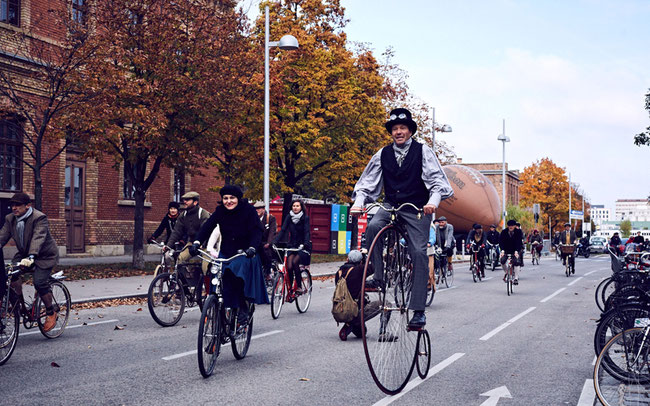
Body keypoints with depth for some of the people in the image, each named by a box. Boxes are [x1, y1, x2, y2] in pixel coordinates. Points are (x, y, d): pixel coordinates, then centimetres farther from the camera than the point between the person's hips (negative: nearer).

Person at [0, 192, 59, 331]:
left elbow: (38, 238, -37)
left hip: (44, 255, -6)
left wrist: (31, 257, -52)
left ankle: (51, 312, 2)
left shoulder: (39, 218, -24)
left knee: (39, 283, -19)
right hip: (23, 254, 6)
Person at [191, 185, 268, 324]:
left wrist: (252, 248, -36)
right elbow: (207, 226, -11)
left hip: (244, 253, -4)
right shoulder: (220, 211, 0)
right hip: (226, 254, 4)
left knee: (237, 276, -28)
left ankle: (243, 307, -12)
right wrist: (196, 242, -28)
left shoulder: (248, 210, -9)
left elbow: (257, 230, -17)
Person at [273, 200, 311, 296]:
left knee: (295, 262, -26)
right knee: (289, 266, -16)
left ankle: (299, 286, -12)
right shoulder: (289, 217, 3)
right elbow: (283, 230, -3)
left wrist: (305, 244, -36)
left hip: (303, 246, -3)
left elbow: (307, 232, -17)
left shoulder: (305, 218, -6)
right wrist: (274, 242, -16)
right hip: (292, 245, 3)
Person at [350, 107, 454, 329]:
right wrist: (358, 202, -8)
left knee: (419, 253, -11)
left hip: (417, 209, -2)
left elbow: (437, 180, -7)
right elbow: (367, 181, 10)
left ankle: (418, 311, -10)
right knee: (373, 227, -29)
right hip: (390, 205, 3)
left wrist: (433, 202, -26)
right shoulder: (382, 154, 8)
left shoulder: (423, 151, 0)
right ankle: (378, 276, -17)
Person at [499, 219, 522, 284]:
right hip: (506, 250, 1)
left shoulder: (518, 232, -14)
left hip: (515, 250, -1)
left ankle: (516, 278, -16)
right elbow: (501, 241, -16)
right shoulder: (504, 232, -11)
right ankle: (506, 272, 7)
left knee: (516, 262, -21)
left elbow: (519, 242, -21)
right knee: (502, 261, -21)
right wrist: (502, 250, -31)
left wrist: (516, 251, -35)